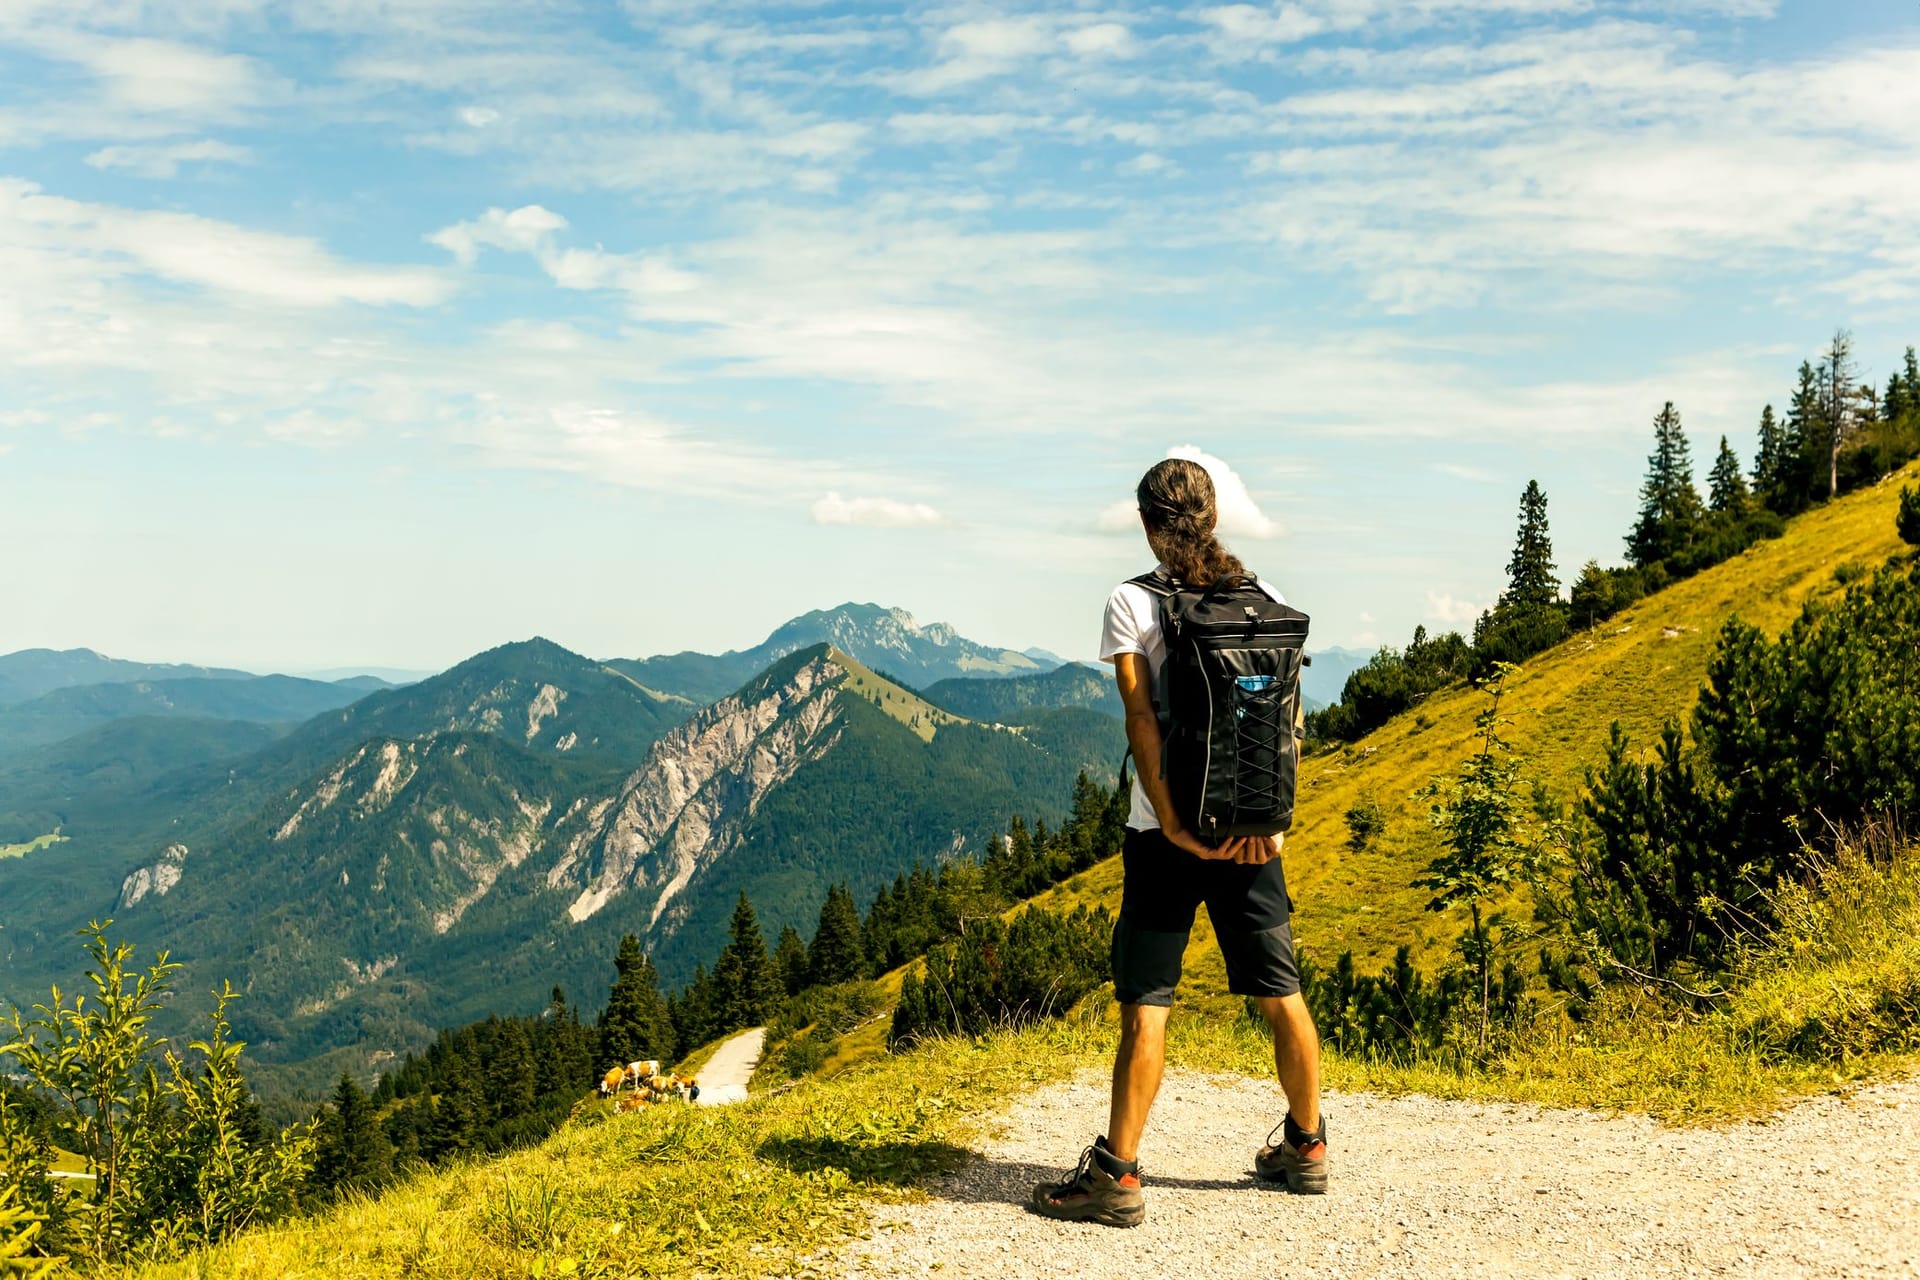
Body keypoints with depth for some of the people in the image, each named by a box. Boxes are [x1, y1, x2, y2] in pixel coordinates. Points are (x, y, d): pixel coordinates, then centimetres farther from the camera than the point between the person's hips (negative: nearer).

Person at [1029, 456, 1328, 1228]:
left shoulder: (1132, 604, -6)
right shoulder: (1266, 601, 6)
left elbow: (1141, 716, -14)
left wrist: (1172, 822, -15)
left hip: (1166, 834, -4)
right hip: (1254, 833, 4)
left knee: (1145, 1005, 0)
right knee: (1281, 995, 14)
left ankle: (1117, 1174, 3)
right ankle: (1305, 1147, 27)